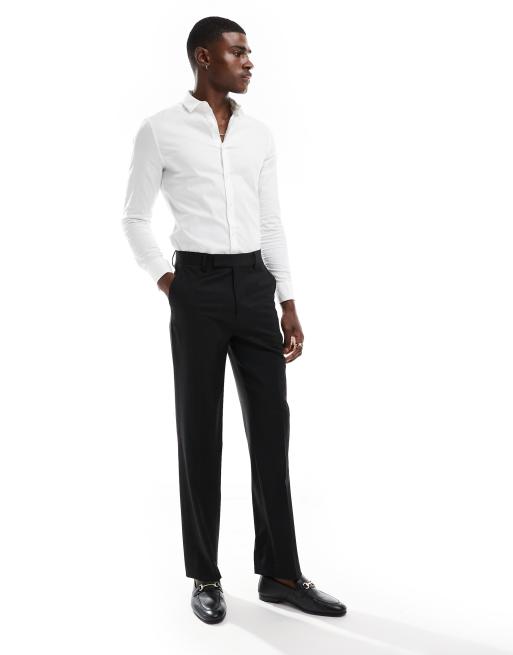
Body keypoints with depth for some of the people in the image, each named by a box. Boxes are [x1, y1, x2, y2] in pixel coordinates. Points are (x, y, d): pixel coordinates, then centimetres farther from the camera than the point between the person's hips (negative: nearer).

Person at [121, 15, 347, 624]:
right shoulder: (160, 130, -1)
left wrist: (289, 306, 9)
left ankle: (280, 572, 15)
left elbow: (271, 223, 13)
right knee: (201, 432, 3)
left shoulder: (259, 133, 12)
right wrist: (167, 284, -6)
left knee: (270, 427, 4)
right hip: (198, 287, -4)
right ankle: (205, 576, 16)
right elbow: (135, 218, 5)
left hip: (255, 285, 4)